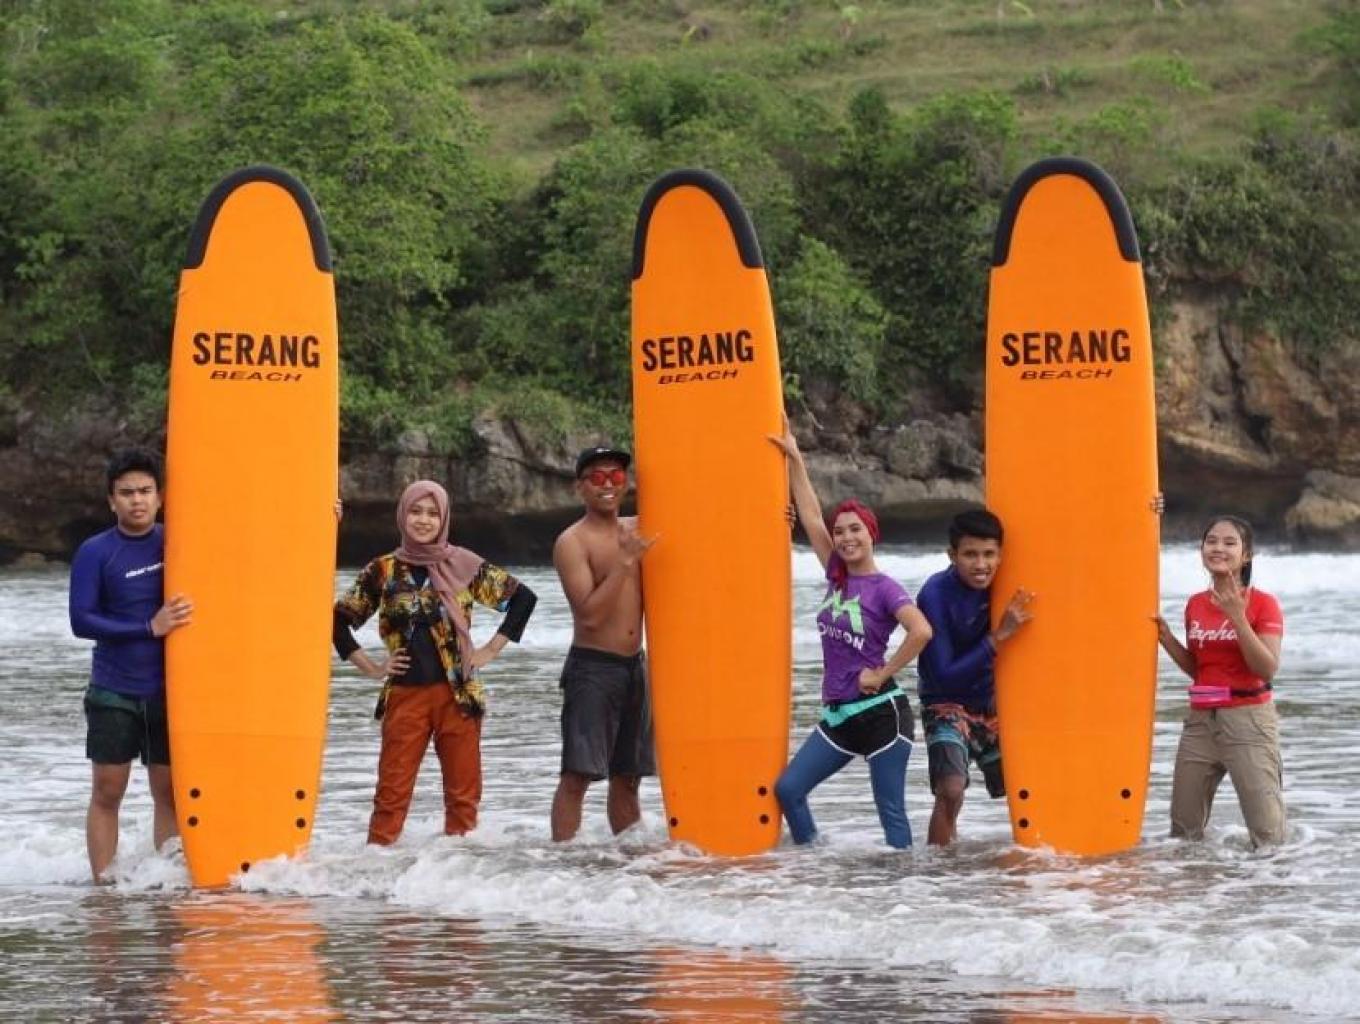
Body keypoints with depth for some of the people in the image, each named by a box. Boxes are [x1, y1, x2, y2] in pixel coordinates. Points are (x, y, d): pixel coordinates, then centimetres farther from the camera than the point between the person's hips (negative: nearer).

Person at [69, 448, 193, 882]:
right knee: (107, 793, -1)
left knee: (170, 793, 3)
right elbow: (81, 621, -11)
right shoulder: (95, 553, -4)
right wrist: (150, 627, -19)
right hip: (113, 695, -2)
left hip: (168, 692, 2)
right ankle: (103, 884, 3)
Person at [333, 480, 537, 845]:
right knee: (392, 791, -3)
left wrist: (492, 650, 4)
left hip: (457, 693, 0)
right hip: (404, 695, 0)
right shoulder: (383, 571, 5)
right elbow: (341, 619, 12)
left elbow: (522, 597, 8)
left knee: (463, 791, 3)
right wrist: (370, 667, 5)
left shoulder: (464, 566, 3)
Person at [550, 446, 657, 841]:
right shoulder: (572, 542, -9)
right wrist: (625, 562, -22)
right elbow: (590, 614, -18)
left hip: (635, 666, 7)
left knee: (627, 777, 12)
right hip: (591, 667, -7)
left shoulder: (636, 530, 10)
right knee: (577, 775, -10)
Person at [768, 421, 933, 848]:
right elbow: (811, 516, 12)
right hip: (838, 715, 7)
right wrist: (794, 458, 11)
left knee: (891, 811, -3)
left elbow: (921, 631, -25)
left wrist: (882, 674, -17)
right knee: (788, 788, 1)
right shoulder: (836, 577, 9)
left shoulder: (885, 588, -9)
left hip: (880, 713, -7)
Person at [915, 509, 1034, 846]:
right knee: (951, 789, -25)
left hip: (991, 703, 5)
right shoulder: (936, 594, -21)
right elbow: (944, 676, -23)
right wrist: (998, 637, -31)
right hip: (947, 704, -5)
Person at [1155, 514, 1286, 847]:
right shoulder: (1196, 604, 10)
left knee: (1267, 832, -11)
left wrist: (1237, 617, -24)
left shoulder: (1262, 604, -7)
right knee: (1183, 829, 11)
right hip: (1201, 720, 6)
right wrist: (1168, 641, 2)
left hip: (1247, 719, -6)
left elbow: (1267, 669, -18)